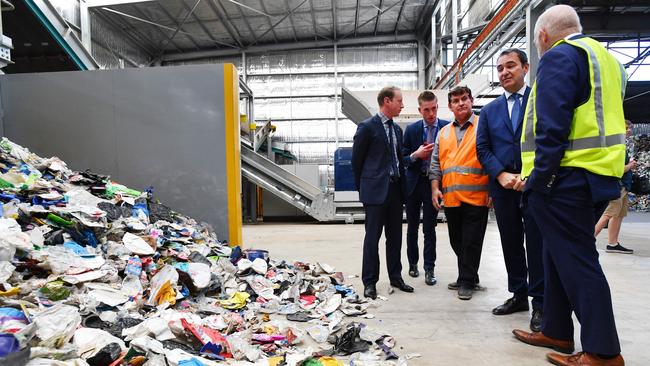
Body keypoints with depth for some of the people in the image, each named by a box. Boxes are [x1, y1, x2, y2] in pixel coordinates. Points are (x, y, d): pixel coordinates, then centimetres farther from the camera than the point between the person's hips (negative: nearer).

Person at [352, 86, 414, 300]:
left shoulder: (397, 129, 14)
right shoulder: (367, 127, -7)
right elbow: (356, 160, -3)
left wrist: (402, 185, 13)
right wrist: (363, 187, 2)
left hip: (395, 188, 7)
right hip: (376, 189, -7)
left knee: (395, 236, 12)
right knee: (372, 237, -1)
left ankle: (396, 277, 23)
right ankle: (369, 282, 9)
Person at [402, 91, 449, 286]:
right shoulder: (411, 129, 2)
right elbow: (403, 159, 4)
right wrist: (416, 155, -16)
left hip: (434, 183, -2)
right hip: (414, 183, 2)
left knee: (429, 228, 1)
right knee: (412, 227, 11)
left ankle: (429, 269, 11)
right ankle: (413, 263, 27)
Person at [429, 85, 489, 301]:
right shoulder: (443, 132, 15)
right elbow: (436, 163, 15)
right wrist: (435, 188, 5)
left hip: (476, 196, -5)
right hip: (450, 198, 5)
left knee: (471, 242, 0)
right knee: (457, 242, 13)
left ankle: (467, 282, 13)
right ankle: (467, 278, 28)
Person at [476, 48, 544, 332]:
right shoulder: (489, 110, 14)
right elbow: (482, 148, 9)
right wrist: (501, 174, -6)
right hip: (503, 186, 4)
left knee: (536, 244, -3)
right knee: (511, 243, 10)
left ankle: (539, 303, 8)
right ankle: (519, 295, 23)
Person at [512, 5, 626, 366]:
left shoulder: (558, 56, -9)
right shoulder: (603, 56, 21)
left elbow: (552, 124, -19)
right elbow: (601, 118, 22)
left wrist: (539, 177, -15)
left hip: (564, 176, -10)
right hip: (591, 174, 10)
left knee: (576, 261, -3)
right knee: (559, 255, 15)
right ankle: (556, 331, 25)